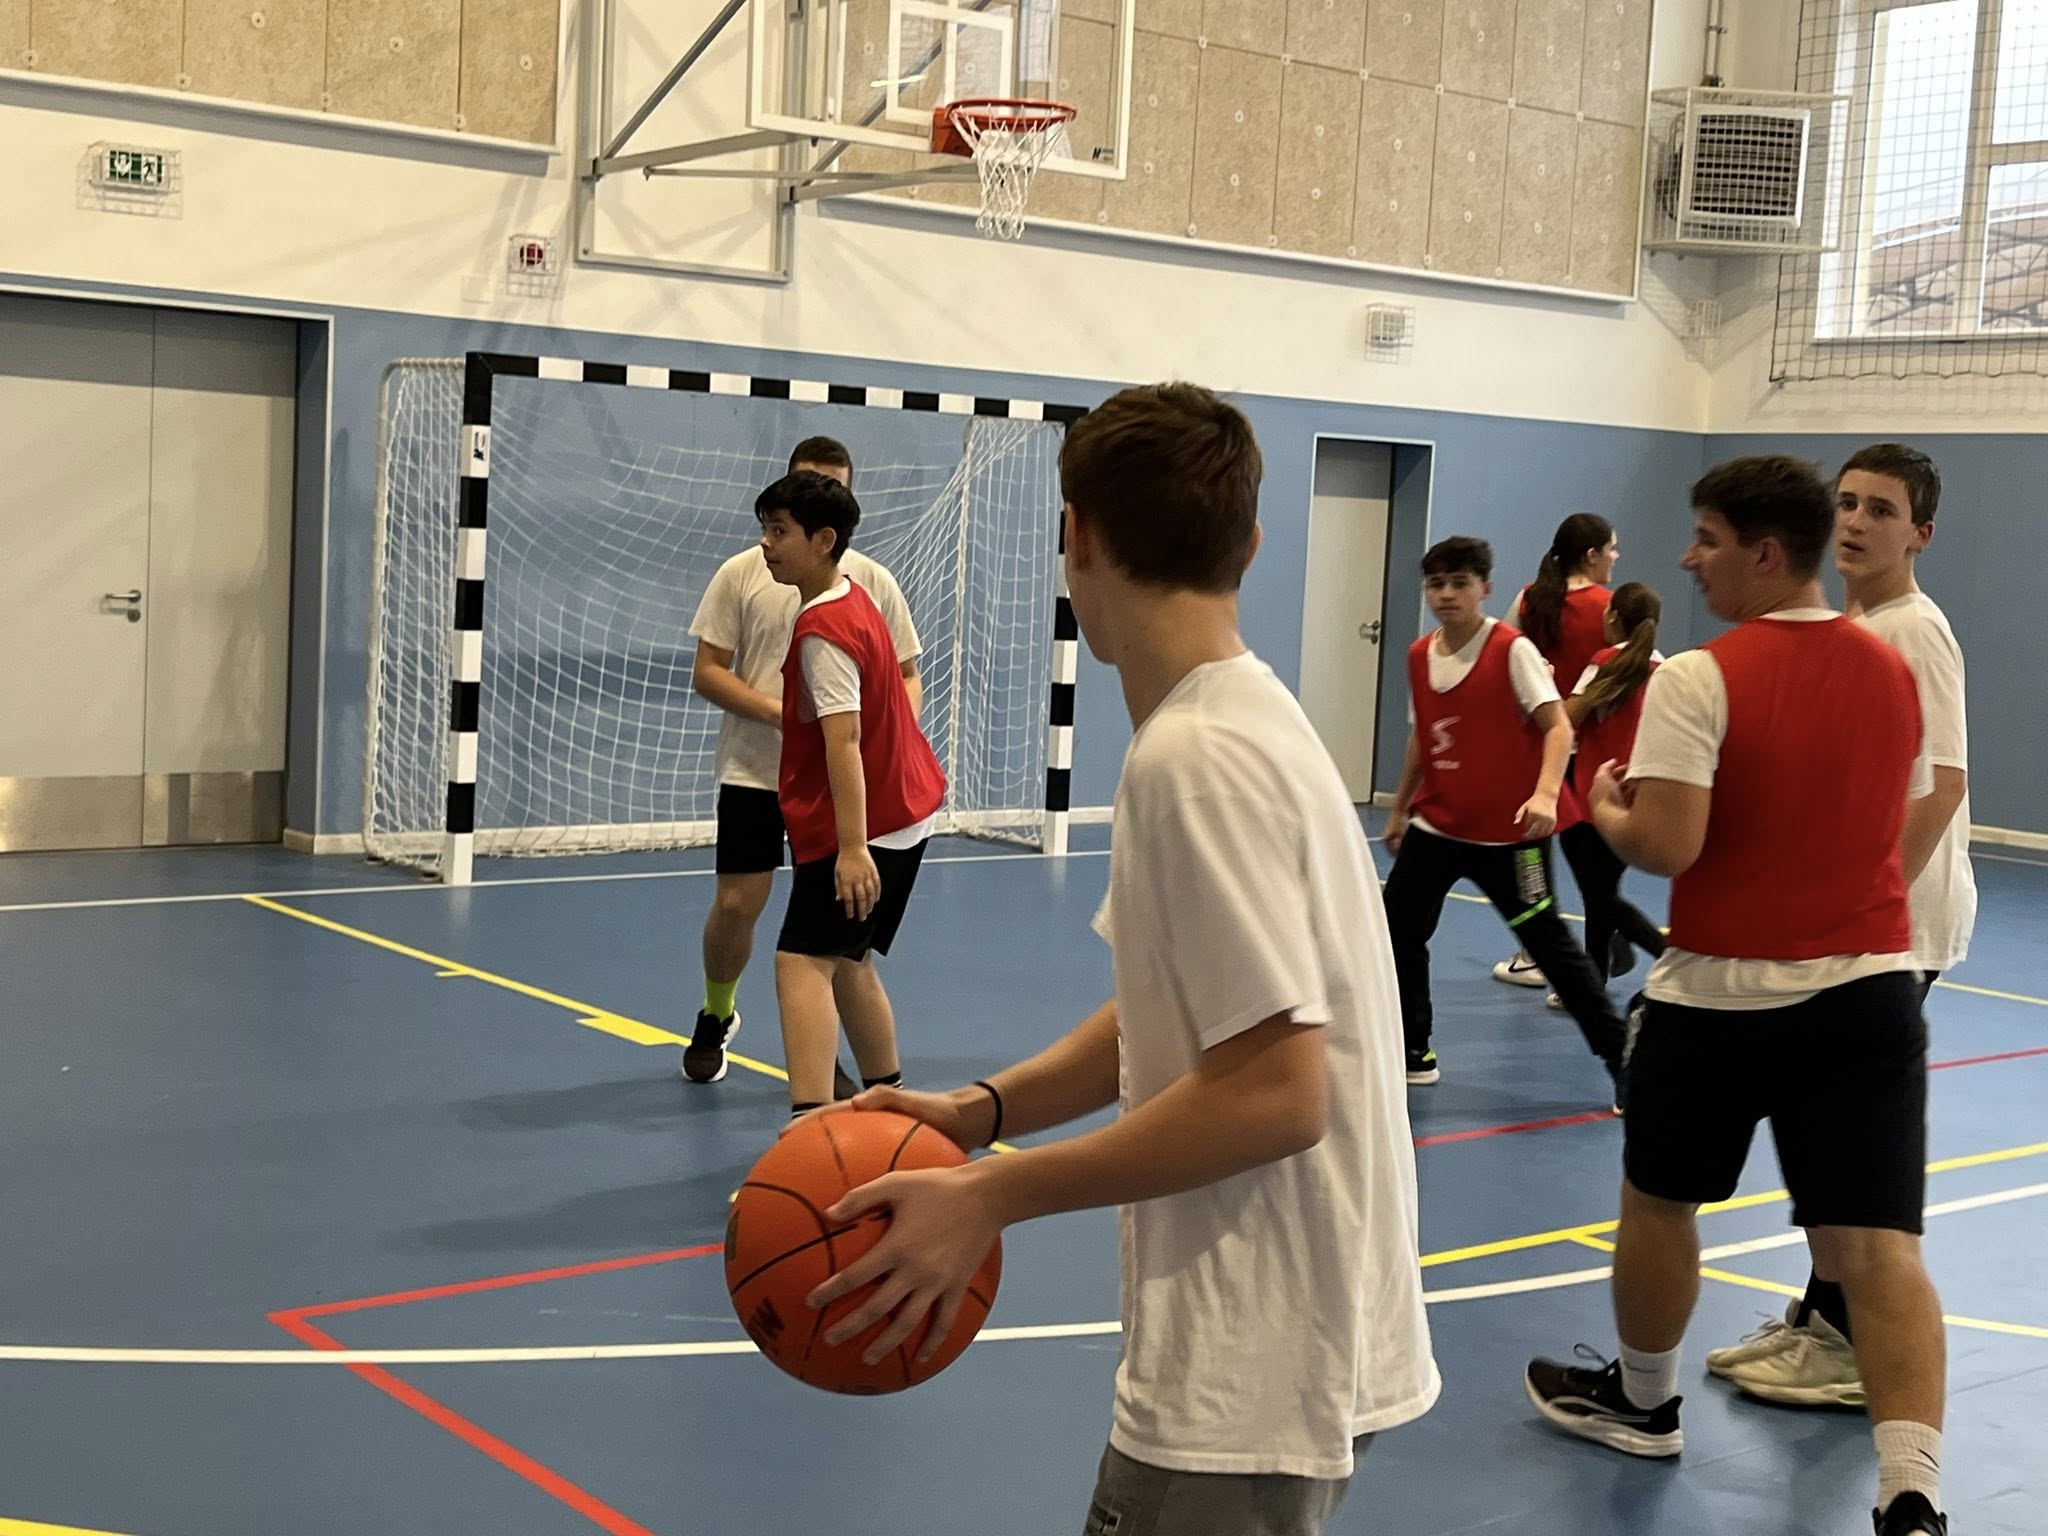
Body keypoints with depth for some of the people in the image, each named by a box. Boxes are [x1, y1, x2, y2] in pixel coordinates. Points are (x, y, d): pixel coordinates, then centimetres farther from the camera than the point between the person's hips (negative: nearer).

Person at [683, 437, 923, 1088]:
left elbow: (907, 675, 7)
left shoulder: (874, 582, 3)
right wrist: (779, 712, -18)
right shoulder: (742, 573, -1)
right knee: (735, 906, 0)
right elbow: (707, 672, -2)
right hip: (754, 772, -1)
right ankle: (715, 1017, 28)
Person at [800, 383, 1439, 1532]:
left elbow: (1273, 1092, -25)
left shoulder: (1200, 757, -21)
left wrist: (992, 1197, -20)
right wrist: (980, 1113, 3)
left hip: (1247, 1387, -9)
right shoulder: (1236, 723, 8)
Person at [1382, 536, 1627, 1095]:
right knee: (1398, 932, 6)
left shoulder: (1512, 650, -13)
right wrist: (1399, 809, 22)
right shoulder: (1418, 656, 5)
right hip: (1435, 825, 6)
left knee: (1550, 944, -1)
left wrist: (1545, 795, -34)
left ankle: (1621, 1055, 12)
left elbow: (1558, 727, -19)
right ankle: (1412, 1051, 22)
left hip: (1507, 832, -6)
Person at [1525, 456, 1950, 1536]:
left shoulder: (1697, 679, -14)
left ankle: (1642, 1402, 38)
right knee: (1879, 1244, 0)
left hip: (1721, 990, -4)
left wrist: (1604, 811, 0)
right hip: (1870, 986, 4)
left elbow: (1665, 847, -19)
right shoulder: (1894, 673, 6)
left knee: (1658, 1200, 19)